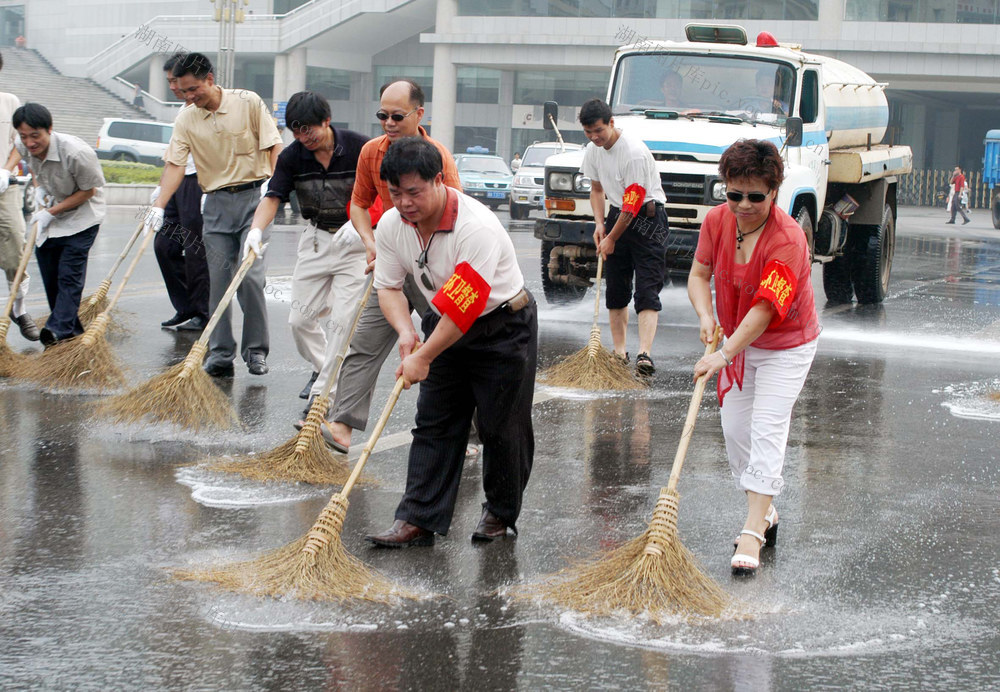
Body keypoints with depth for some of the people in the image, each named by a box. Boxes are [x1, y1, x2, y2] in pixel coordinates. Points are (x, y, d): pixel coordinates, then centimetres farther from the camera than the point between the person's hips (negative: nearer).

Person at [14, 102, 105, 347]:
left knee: (70, 274, -15)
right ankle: (72, 327, 15)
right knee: (49, 276, 7)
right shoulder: (24, 148, -12)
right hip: (48, 216, 7)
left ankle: (59, 328, -22)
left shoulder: (76, 152, -31)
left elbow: (88, 191, -18)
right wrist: (39, 188, -3)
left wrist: (52, 212, -18)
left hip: (81, 216, -7)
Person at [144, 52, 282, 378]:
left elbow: (273, 146, -3)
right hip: (216, 204, 3)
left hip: (253, 196, -3)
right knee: (218, 280, 1)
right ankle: (220, 354, 6)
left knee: (251, 276, -10)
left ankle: (256, 351, 1)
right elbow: (175, 165, -5)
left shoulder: (249, 103, -5)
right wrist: (159, 206, -18)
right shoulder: (186, 120, 2)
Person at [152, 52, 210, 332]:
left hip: (199, 182, -10)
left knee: (196, 250, -7)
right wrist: (162, 188, 27)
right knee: (164, 245, 6)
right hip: (178, 183, 10)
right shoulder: (185, 110, 20)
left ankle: (202, 314, 2)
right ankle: (186, 309, 13)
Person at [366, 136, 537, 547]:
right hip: (445, 327, 6)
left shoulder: (476, 227, -32)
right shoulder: (391, 225, -11)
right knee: (433, 424, 0)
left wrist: (423, 358, -28)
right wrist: (405, 331, -21)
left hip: (503, 326, -6)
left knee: (501, 427, 0)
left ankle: (500, 513, 19)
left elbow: (464, 306, -32)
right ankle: (418, 520, -1)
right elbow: (389, 286, -1)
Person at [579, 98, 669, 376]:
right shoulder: (593, 151, 1)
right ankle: (619, 351, 14)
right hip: (617, 215, 7)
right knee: (615, 289, 7)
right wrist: (599, 223, 2)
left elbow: (633, 204, -22)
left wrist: (611, 239, -14)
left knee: (647, 290, -14)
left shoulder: (635, 152, -24)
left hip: (647, 217, -7)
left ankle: (644, 354, -24)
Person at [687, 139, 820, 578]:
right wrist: (706, 316, -22)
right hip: (736, 341, 6)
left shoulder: (787, 239, -29)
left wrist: (724, 354, -38)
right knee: (735, 429, 8)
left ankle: (752, 534, -16)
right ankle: (765, 513, 26)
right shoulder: (717, 220, -10)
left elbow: (764, 310, -33)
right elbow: (699, 273, -2)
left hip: (785, 346, -6)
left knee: (767, 430, -13)